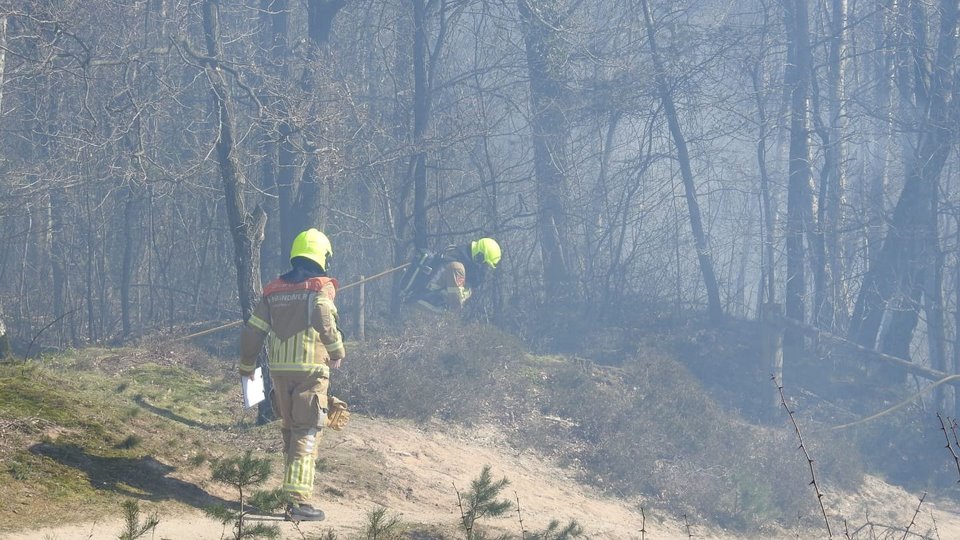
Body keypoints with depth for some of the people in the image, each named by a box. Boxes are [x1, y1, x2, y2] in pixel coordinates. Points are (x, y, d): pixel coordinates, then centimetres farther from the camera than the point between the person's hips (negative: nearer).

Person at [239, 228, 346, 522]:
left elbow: (253, 330, 12)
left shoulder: (273, 290, 12)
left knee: (290, 429, 19)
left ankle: (292, 490, 25)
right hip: (310, 368, -5)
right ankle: (298, 500, -12)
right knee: (307, 434, -4)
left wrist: (246, 365, 26)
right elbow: (323, 317, -24)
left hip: (278, 369, 5)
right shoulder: (321, 287, -4)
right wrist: (337, 350, -12)